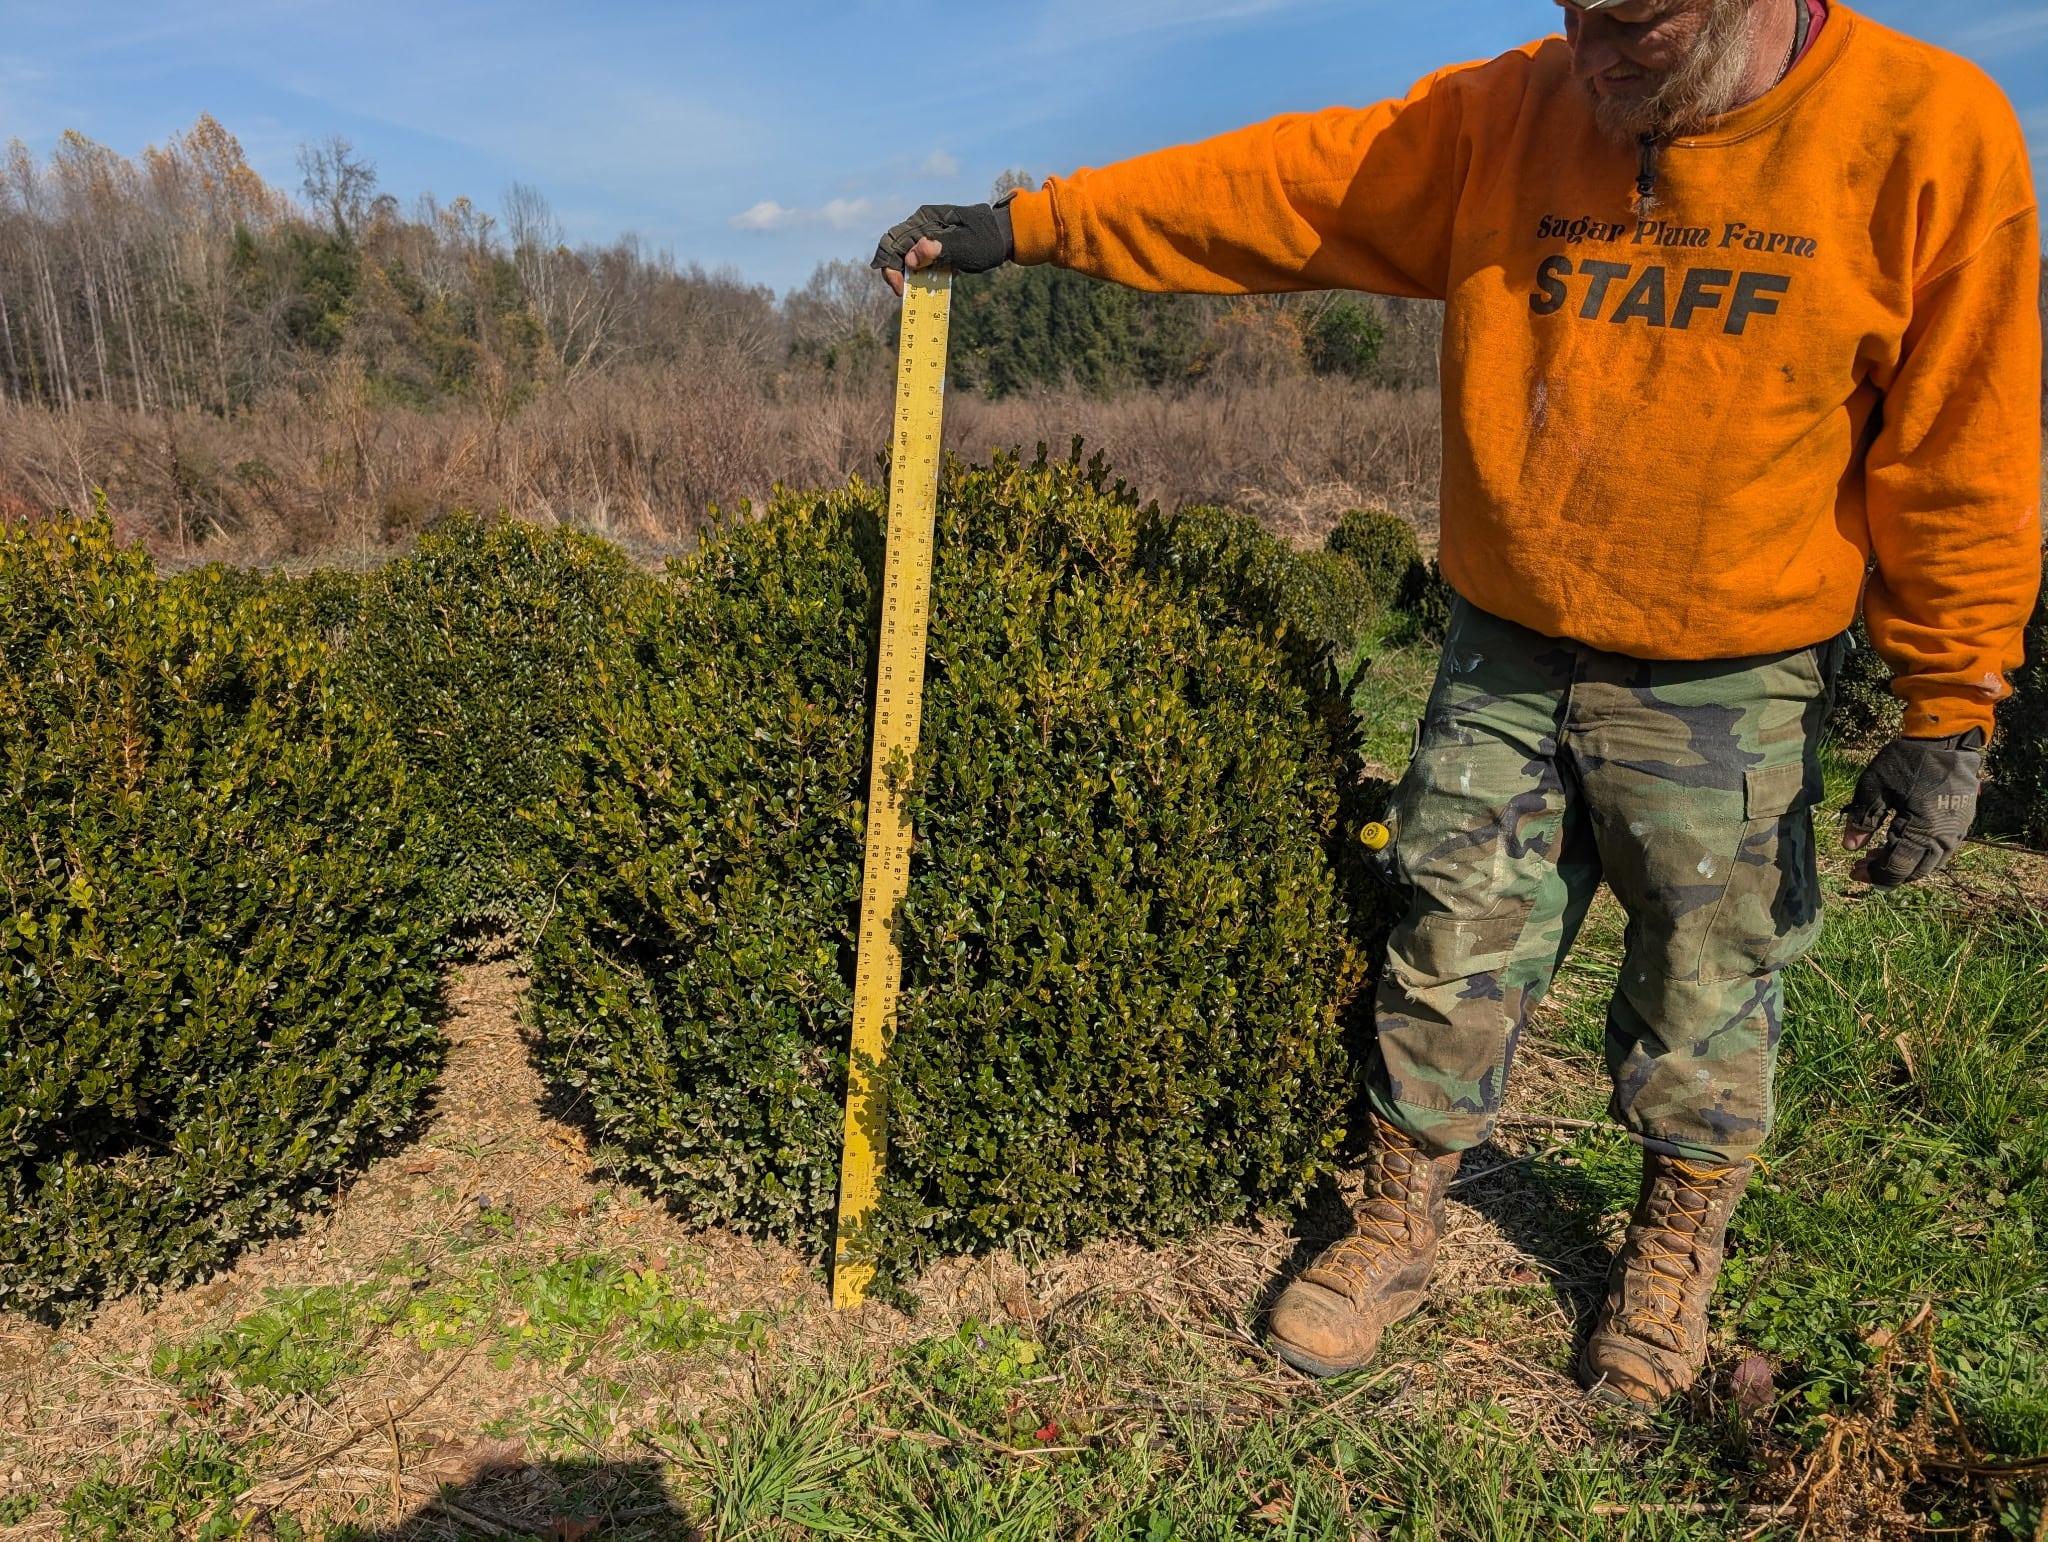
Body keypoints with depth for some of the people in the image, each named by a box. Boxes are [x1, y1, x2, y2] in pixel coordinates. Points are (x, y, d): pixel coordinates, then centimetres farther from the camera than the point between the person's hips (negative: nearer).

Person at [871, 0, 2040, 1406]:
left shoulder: (1928, 134, -11)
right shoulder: (1503, 115, -3)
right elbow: (1271, 185, -4)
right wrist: (1023, 226, -7)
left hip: (1727, 692, -2)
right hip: (1504, 657, 2)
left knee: (1706, 987, 12)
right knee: (1454, 953, 8)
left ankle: (1678, 1251, 38)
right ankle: (1400, 1229, 28)